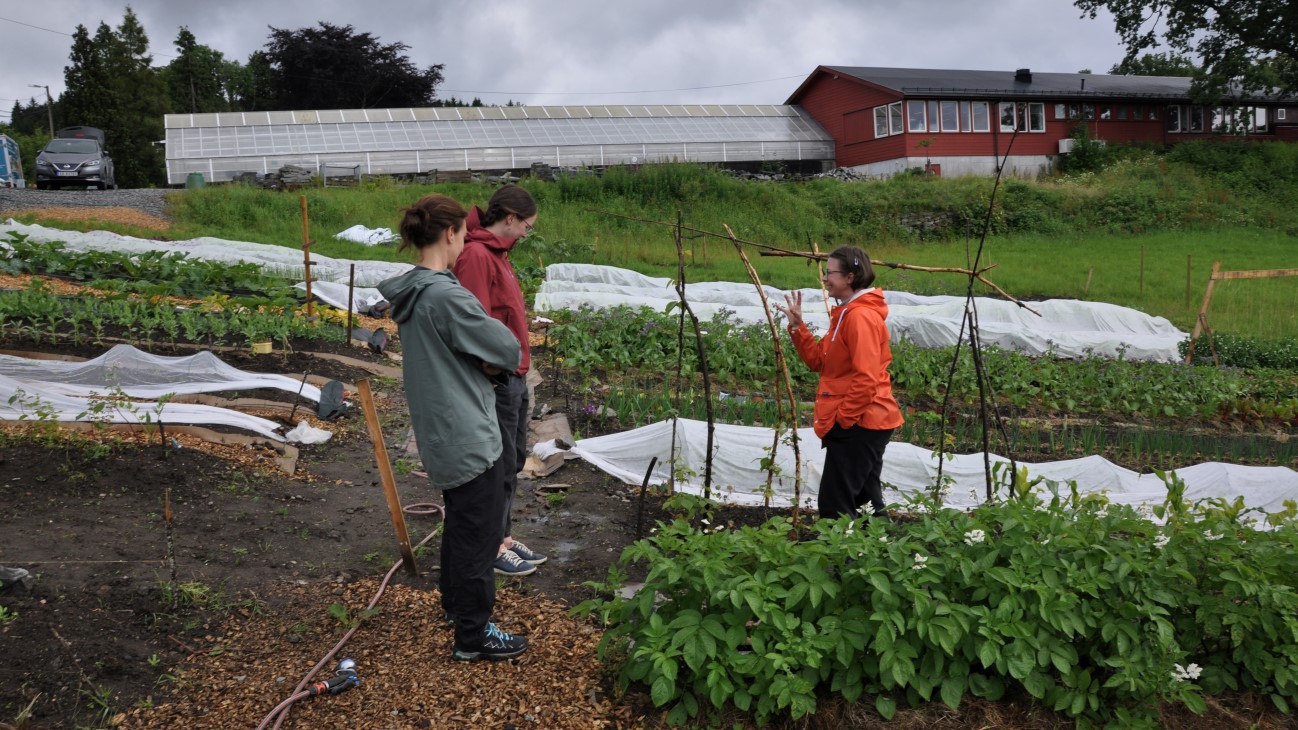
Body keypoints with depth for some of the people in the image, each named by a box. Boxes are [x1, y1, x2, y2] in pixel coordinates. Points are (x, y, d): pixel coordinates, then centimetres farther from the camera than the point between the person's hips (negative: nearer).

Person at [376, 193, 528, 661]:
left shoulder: (410, 293, 6)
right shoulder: (446, 296, -24)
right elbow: (507, 348, -16)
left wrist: (483, 361, -1)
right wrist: (497, 360, 4)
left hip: (440, 432, 10)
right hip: (469, 437, -10)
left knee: (460, 524, 26)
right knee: (478, 534, 4)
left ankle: (456, 603, 43)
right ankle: (473, 636, 17)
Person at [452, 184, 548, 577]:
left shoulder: (497, 253, 15)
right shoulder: (476, 256, -17)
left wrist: (519, 372, 13)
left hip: (515, 378, 10)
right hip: (496, 380, -10)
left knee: (513, 460, 18)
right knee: (499, 465, 1)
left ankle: (504, 536, 31)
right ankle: (493, 547, 16)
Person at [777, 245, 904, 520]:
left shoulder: (861, 316, -17)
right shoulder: (847, 313, 15)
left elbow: (866, 377, -24)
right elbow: (820, 360, 14)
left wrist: (842, 417, -19)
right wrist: (797, 326, 6)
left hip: (855, 425, -11)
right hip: (860, 423, 11)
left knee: (834, 506, -6)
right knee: (864, 501, 17)